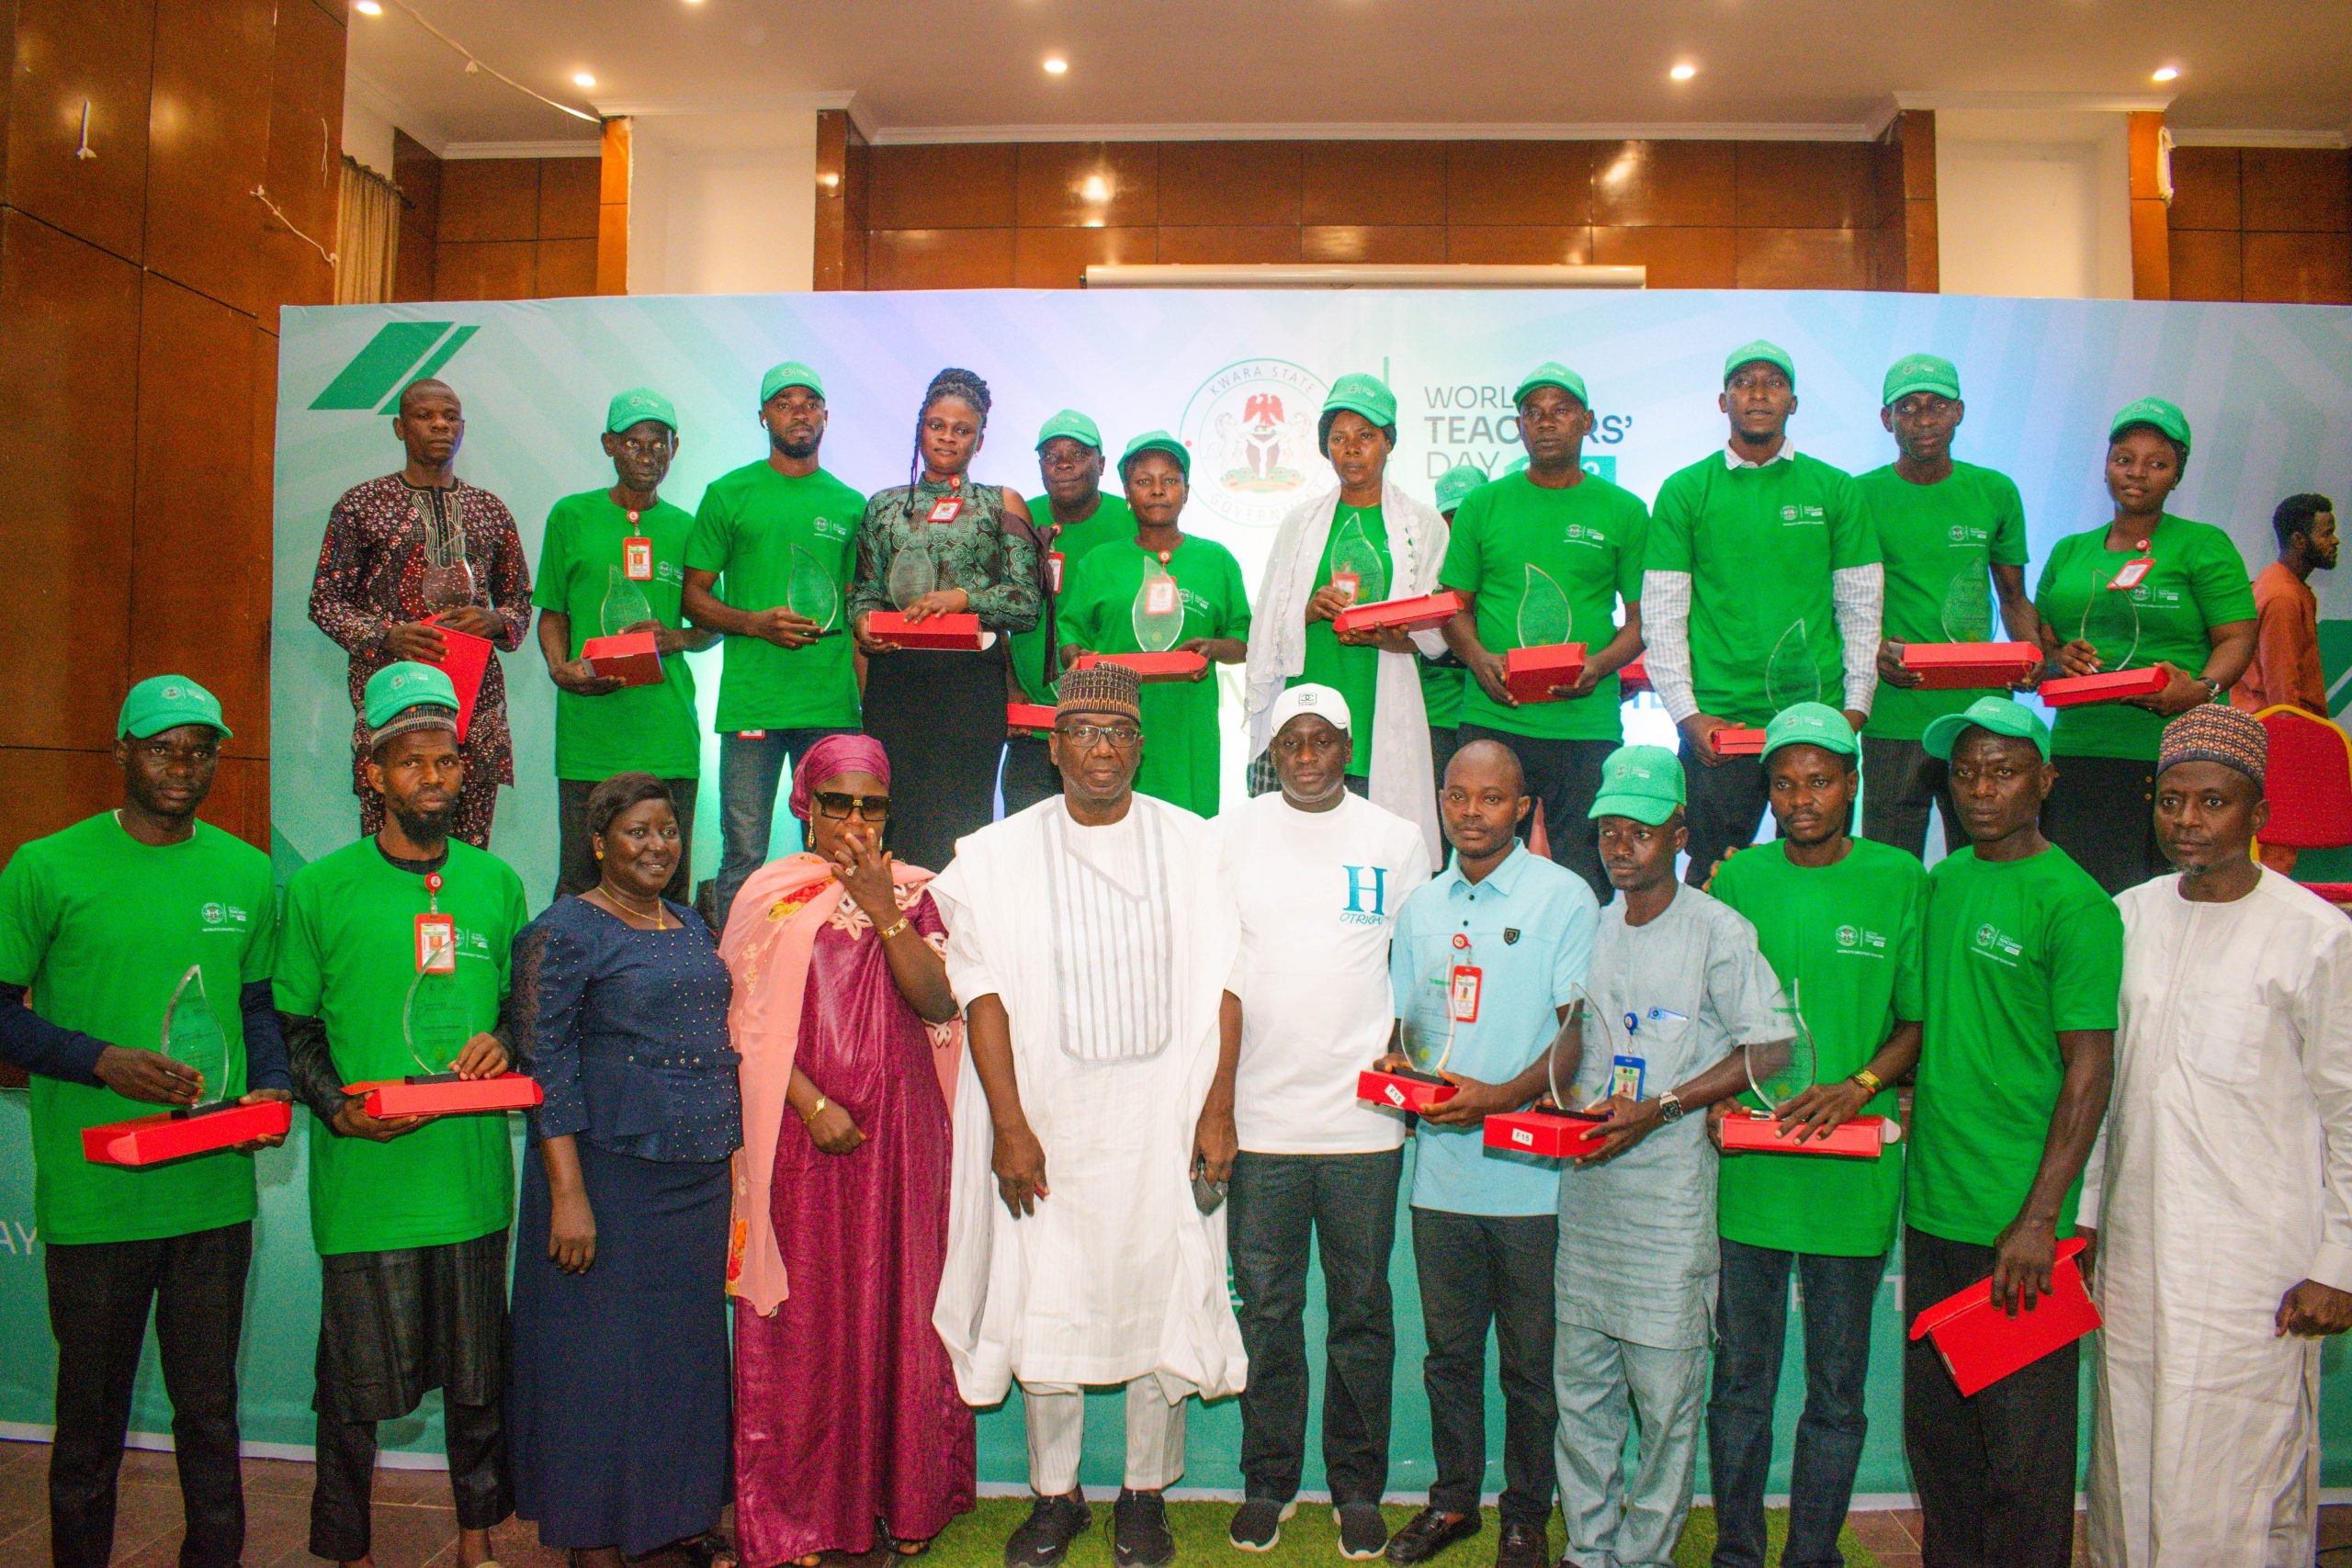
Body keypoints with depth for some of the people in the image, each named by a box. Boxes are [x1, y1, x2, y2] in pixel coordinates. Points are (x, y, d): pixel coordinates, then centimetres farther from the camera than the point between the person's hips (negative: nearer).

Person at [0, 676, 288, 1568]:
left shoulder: (246, 873, 8)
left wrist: (270, 1087, -1)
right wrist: (102, 1061, -16)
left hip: (216, 1188, 3)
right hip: (93, 1192, -3)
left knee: (210, 1404, 13)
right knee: (92, 1411, 11)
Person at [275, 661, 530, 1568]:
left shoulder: (495, 883, 8)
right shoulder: (320, 889, 0)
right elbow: (290, 1025, 4)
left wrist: (503, 1041, -5)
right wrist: (340, 1110, -11)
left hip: (472, 1171, 3)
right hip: (362, 1178, -2)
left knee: (476, 1372, 13)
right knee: (356, 1379, 7)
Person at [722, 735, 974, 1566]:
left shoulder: (913, 892, 7)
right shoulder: (772, 894, 3)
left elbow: (940, 1005, -4)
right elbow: (750, 1023, -2)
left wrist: (885, 913, -13)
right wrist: (813, 1104, -12)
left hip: (901, 1135, 2)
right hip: (803, 1138, -1)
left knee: (899, 1308, 6)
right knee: (806, 1319, 2)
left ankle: (906, 1500, 20)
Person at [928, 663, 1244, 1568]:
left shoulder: (1193, 847, 3)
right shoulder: (999, 856, 2)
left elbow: (1223, 984, 2)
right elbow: (984, 993, -2)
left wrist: (1218, 1111, -5)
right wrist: (1010, 1125, -8)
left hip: (1164, 1118, 0)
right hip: (1047, 1117, 0)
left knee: (1160, 1293, 6)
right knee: (1044, 1299, 6)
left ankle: (1146, 1495, 24)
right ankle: (1054, 1495, 25)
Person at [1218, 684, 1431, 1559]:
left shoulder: (1398, 841, 6)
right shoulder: (1228, 838, 5)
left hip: (1365, 1119, 0)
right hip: (1259, 1116, 0)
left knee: (1361, 1310, 9)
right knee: (1266, 1309, 8)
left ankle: (1357, 1487, 23)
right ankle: (1268, 1481, 24)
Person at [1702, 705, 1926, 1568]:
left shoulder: (1900, 881, 1)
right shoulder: (1739, 879, 6)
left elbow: (1921, 1019, 3)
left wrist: (1859, 1086, -13)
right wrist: (1711, 1095, -4)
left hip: (1850, 1169, -1)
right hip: (1744, 1166, 1)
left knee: (1837, 1389, 10)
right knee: (1740, 1377, 11)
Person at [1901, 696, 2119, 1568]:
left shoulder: (2074, 904, -10)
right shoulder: (1939, 883, 10)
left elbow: (2089, 1069, -13)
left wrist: (2040, 1217, -17)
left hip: (2020, 1223, -6)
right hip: (1931, 1207, 7)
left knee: (2023, 1446, 4)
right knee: (1934, 1428, 16)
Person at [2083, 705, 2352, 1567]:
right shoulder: (2127, 917, 7)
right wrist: (2082, 1213, 14)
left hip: (2254, 1266, -4)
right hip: (2134, 1248, 5)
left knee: (2238, 1477, 0)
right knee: (2129, 1468, 12)